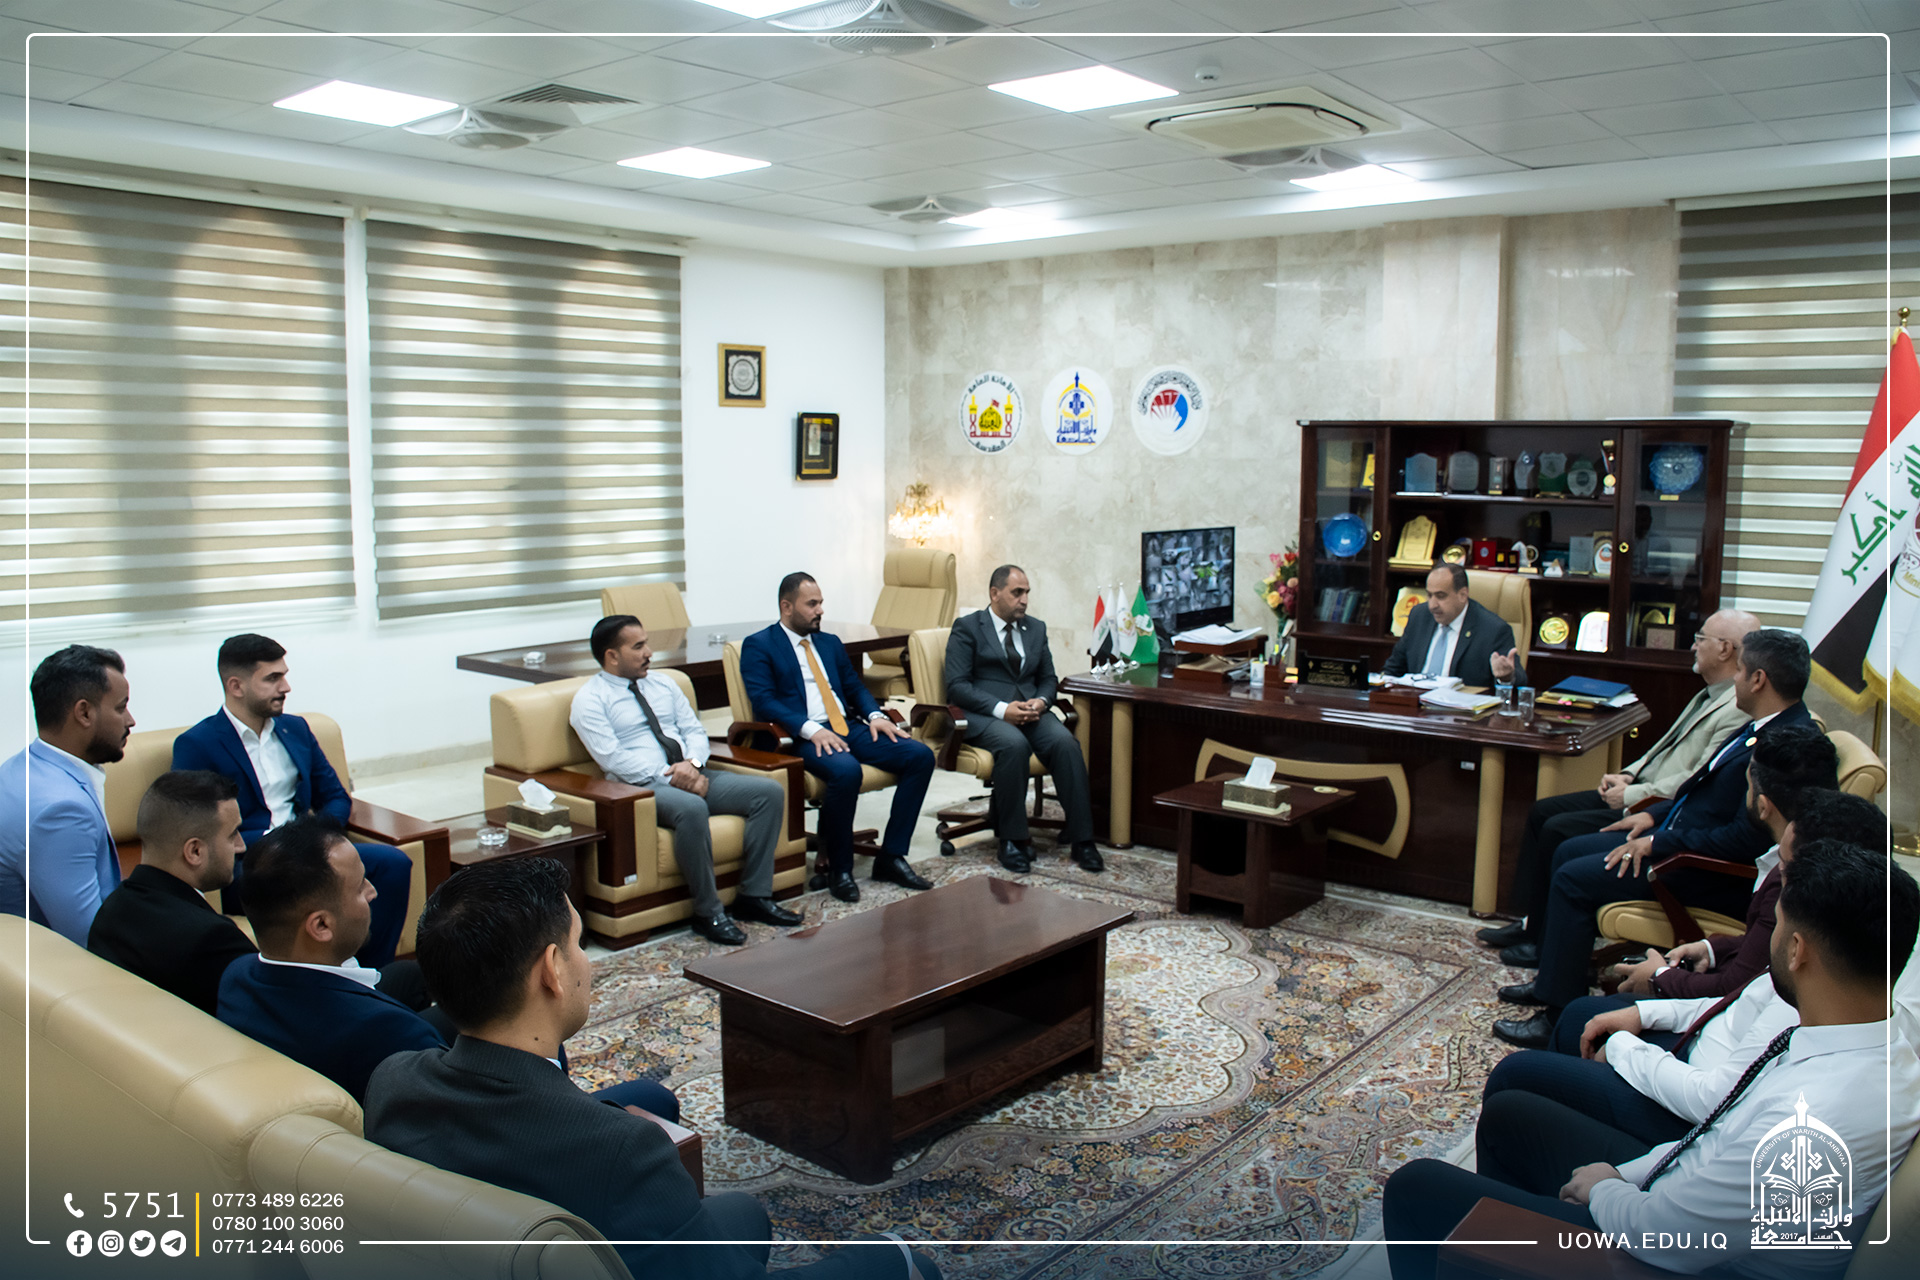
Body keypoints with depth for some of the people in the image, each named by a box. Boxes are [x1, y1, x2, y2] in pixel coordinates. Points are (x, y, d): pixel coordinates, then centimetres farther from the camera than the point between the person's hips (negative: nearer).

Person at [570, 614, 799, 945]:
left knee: (769, 791, -11)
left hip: (692, 776, 7)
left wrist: (693, 763, -10)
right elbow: (614, 760, -12)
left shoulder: (662, 684, 19)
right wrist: (671, 778, -18)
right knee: (691, 808, -40)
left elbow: (694, 731, 14)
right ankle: (708, 913, -24)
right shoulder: (590, 700, -1)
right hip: (641, 787, -7)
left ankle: (754, 896, -7)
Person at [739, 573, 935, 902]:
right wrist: (810, 729, -23)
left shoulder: (830, 642, 25)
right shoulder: (758, 646, 3)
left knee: (920, 755, -13)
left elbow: (855, 687, 24)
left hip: (848, 728, 7)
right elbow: (763, 702, -10)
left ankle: (890, 857, -8)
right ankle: (837, 868, -18)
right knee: (845, 770, -38)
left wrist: (875, 715, 1)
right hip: (802, 738, -7)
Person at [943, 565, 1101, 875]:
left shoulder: (1036, 628, 19)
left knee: (1065, 742, -27)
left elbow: (1048, 679, 20)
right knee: (1014, 744, -37)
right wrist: (1002, 709, -19)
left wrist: (1040, 701, -5)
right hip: (985, 715, -4)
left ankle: (1081, 838, -24)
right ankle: (1012, 839, -24)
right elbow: (957, 686, -6)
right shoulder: (966, 628, 2)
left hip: (1031, 711, 5)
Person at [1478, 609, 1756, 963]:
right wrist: (1629, 775, 6)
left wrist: (1632, 795, -18)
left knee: (1559, 831, -17)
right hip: (1640, 794, 11)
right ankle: (1529, 921, 11)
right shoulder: (1709, 696, 14)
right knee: (1541, 811, 5)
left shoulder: (1739, 711, -21)